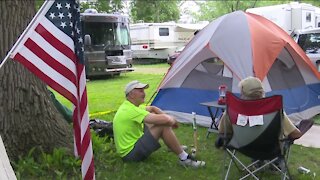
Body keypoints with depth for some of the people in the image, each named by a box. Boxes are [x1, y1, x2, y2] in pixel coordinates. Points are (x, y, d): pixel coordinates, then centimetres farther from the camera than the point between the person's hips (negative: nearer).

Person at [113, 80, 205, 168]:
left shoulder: (129, 106, 6)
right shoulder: (131, 110, -26)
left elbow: (152, 108, 19)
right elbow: (164, 120, -32)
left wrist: (168, 118, 3)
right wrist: (173, 120, -9)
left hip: (131, 144, 11)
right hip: (131, 154, -11)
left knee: (153, 114, 14)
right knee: (163, 126, -21)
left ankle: (176, 147, 23)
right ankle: (184, 158, -7)